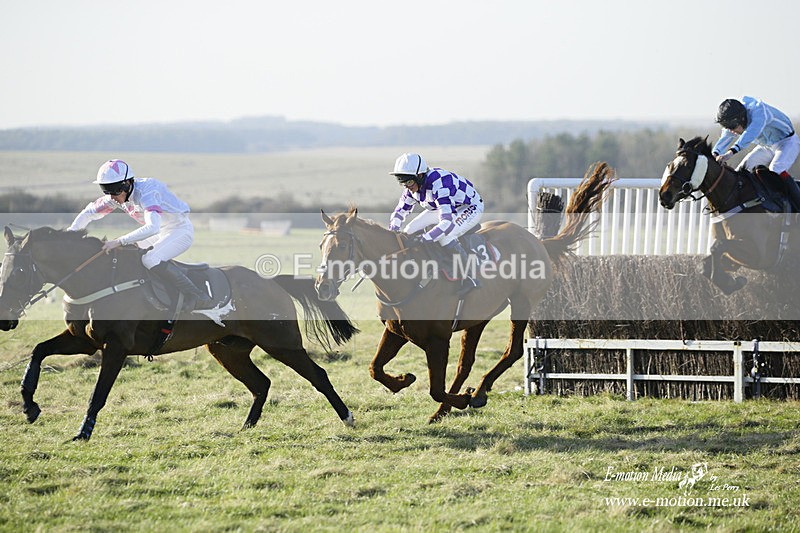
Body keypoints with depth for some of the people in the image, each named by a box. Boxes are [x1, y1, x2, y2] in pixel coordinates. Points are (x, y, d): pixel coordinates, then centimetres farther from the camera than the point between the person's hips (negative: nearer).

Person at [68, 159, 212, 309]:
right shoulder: (117, 196, -7)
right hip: (160, 233, 9)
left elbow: (152, 228, -46)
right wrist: (70, 234, -14)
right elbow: (88, 213, 3)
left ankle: (197, 296, -27)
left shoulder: (146, 193, -32)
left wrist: (119, 242, -49)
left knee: (150, 259, -29)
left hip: (180, 229, -9)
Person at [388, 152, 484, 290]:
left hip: (471, 208, -9)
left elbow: (447, 223, -46)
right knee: (411, 230, -3)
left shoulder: (438, 185, -39)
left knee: (445, 236, -33)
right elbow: (400, 211, 1)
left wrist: (424, 239, -51)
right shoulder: (413, 186, -12)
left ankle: (470, 277, -20)